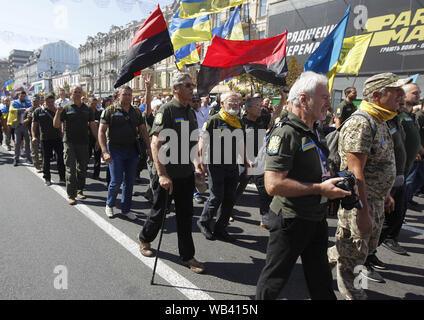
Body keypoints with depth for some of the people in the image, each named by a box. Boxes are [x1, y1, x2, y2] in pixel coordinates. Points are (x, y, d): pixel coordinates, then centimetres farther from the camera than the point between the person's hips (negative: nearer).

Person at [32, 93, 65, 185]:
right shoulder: (38, 111, 6)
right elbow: (34, 125, 4)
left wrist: (55, 111, -15)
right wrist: (34, 136, -7)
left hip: (58, 138, 0)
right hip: (45, 139, 0)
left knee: (60, 158, -2)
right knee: (46, 159, 7)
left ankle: (62, 178, 7)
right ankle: (47, 178, 19)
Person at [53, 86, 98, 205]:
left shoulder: (87, 109, 9)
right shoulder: (66, 109, 2)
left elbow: (93, 126, 11)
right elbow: (56, 125, -2)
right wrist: (58, 112, -17)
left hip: (83, 142, 3)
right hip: (69, 142, -3)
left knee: (82, 168, 11)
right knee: (71, 169, -4)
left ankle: (79, 191, 25)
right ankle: (71, 195, 0)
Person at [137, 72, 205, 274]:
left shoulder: (190, 112, 11)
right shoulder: (167, 110, -13)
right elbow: (155, 144, -20)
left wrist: (197, 167, 16)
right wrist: (162, 174, -25)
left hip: (186, 174, 6)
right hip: (166, 174, -6)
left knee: (185, 216, 11)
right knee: (159, 211, 11)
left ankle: (187, 256, 23)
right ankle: (144, 239, 40)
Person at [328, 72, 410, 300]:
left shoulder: (379, 122, 11)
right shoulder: (360, 124, -22)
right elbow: (355, 172, -27)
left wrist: (385, 194, 22)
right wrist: (363, 212, -27)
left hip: (376, 199, 10)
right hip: (359, 202, -10)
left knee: (369, 245, 25)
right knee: (352, 256, 8)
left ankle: (323, 259, 42)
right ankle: (351, 294, 30)